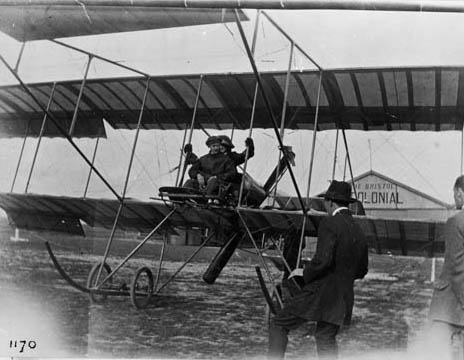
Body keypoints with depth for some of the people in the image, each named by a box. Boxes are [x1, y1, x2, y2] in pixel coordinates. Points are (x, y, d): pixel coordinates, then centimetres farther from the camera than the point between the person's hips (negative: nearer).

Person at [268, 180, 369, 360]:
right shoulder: (359, 232, 10)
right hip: (343, 297, 7)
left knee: (278, 325, 5)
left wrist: (305, 273, -7)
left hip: (320, 293, -7)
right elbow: (362, 271, 17)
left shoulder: (329, 224, -13)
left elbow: (323, 260, -23)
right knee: (326, 339, 19)